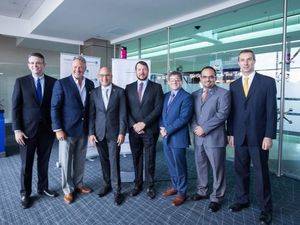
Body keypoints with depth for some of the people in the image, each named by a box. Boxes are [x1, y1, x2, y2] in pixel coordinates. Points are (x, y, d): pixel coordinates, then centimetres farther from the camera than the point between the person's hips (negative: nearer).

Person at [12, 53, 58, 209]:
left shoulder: (53, 82, 1)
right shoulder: (21, 82, 0)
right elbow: (15, 107, -2)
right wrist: (17, 130, -8)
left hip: (47, 129, 1)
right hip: (27, 130, -1)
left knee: (44, 162, 14)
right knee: (26, 164, 10)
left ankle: (43, 188, 33)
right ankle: (25, 193, 29)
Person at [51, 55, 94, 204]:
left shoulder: (90, 84, 5)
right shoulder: (61, 83, -7)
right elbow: (54, 108, -8)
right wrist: (58, 129, -12)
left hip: (84, 129, 4)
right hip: (67, 130, -4)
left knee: (80, 160, 16)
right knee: (66, 161, 7)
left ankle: (78, 185, 34)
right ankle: (68, 190, 25)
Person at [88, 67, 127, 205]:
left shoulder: (119, 91, -2)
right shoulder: (94, 93, 5)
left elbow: (122, 114, -3)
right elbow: (91, 114, 5)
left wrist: (122, 133, -8)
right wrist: (91, 133, 0)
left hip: (114, 132, -2)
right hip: (99, 133, 3)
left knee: (114, 161, -1)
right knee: (104, 160, 12)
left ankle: (117, 191, 12)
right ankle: (107, 184, 30)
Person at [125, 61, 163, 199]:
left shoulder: (156, 87, 2)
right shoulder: (129, 88, 9)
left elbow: (158, 108, -6)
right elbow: (126, 109, 5)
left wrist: (144, 123, -13)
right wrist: (133, 125, -9)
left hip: (150, 130, -2)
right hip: (133, 130, 2)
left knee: (150, 159, 6)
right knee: (136, 158, 11)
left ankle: (150, 186, 22)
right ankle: (137, 184, 27)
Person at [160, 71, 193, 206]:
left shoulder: (186, 97, -10)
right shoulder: (166, 96, 12)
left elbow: (184, 118, -18)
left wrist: (168, 130, -17)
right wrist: (162, 127, -4)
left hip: (178, 137, -6)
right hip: (166, 137, 7)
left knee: (180, 166, 5)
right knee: (171, 165, 18)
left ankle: (182, 192, 23)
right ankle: (175, 186, 37)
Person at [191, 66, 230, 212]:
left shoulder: (223, 94, -5)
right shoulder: (195, 95, 11)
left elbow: (222, 115, -15)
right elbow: (191, 114, 8)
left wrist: (204, 128, -18)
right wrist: (195, 127, -11)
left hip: (214, 138, -5)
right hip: (198, 138, 5)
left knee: (217, 169, 6)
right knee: (200, 166, 17)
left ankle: (216, 198, 23)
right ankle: (202, 191, 37)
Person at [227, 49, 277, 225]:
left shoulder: (267, 82, -2)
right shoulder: (234, 85, 8)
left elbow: (271, 111, -6)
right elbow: (232, 112, 8)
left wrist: (269, 136, -10)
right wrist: (231, 133, 5)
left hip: (259, 137, -3)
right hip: (239, 137, 3)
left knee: (262, 172, 7)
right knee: (241, 171, 12)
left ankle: (266, 208, 23)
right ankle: (242, 200, 30)